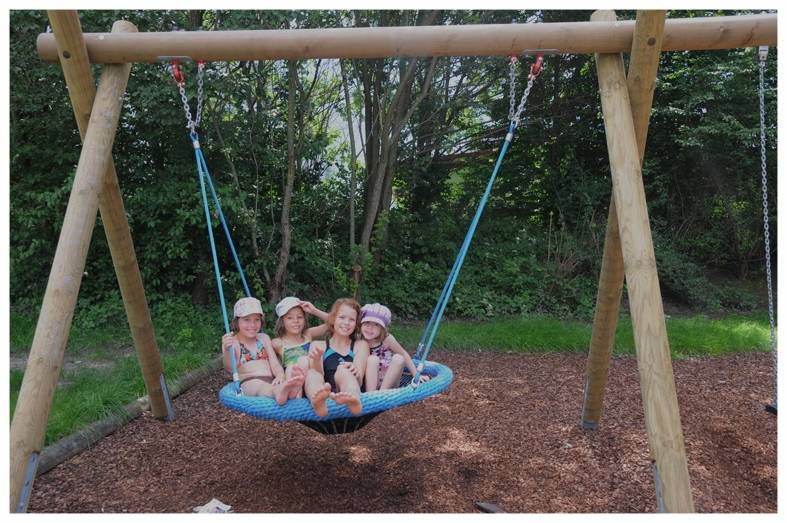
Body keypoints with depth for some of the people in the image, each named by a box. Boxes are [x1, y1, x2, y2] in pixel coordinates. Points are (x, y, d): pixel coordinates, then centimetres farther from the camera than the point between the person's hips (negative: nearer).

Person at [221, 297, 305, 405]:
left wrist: (280, 375, -12)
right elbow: (230, 368, -10)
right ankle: (278, 392, -71)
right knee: (258, 385, -39)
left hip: (270, 381, 5)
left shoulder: (264, 338, 22)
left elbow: (274, 363, 13)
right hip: (248, 383, -4)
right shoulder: (232, 343, 8)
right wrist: (226, 350, -32)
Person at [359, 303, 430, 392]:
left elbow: (404, 355, 1)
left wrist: (416, 375, 0)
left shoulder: (387, 339, -10)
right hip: (370, 384, -1)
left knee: (398, 358, -23)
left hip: (389, 383, 1)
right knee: (372, 360, -26)